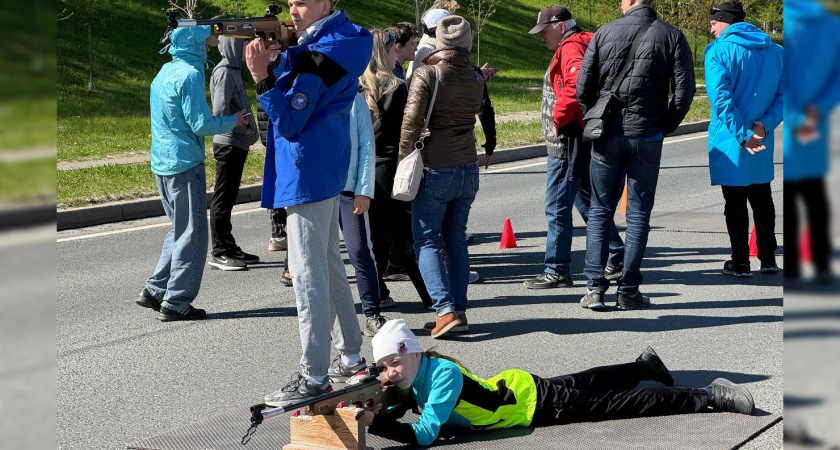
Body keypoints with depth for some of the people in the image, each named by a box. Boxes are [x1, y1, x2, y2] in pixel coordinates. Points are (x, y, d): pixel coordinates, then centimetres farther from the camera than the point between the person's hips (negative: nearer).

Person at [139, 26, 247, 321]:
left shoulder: (165, 72, 13)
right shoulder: (189, 75, -15)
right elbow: (201, 123, -18)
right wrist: (232, 121, -3)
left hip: (163, 163, 9)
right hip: (185, 164, -9)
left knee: (180, 229, 20)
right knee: (192, 234, -1)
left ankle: (155, 290, 18)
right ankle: (176, 302, 0)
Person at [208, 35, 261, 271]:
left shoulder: (234, 70, 14)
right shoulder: (224, 72, -14)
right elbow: (220, 111, -22)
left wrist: (249, 130, 8)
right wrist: (245, 126, -13)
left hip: (237, 145, 9)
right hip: (228, 143, -9)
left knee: (228, 199, 14)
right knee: (222, 199, -4)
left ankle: (229, 249, 22)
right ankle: (219, 254, 0)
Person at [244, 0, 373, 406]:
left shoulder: (319, 54, -18)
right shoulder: (338, 42, 12)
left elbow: (290, 122, -19)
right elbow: (293, 102, 12)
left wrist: (261, 78, -26)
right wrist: (270, 66, -3)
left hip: (308, 175, -11)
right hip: (324, 173, 11)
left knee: (308, 276, -7)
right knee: (329, 266, 19)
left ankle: (314, 377, -4)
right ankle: (351, 358, 29)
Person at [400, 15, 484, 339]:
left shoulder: (427, 74, -10)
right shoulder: (476, 80, 5)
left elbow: (412, 120, -16)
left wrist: (405, 158, -7)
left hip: (435, 170, -5)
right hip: (468, 169, 5)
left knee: (427, 242, 2)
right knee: (456, 239, 14)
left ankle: (446, 310, -11)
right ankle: (459, 309, 14)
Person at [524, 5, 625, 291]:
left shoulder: (571, 48, -14)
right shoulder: (579, 45, 18)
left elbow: (576, 85, -32)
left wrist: (558, 119, -22)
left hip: (567, 141, -11)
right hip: (575, 142, 11)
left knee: (557, 206, -6)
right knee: (586, 201, 18)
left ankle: (557, 271, -2)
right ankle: (617, 260, 24)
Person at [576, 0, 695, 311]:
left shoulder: (605, 33, 0)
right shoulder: (671, 36, -1)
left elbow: (582, 87, -2)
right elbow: (685, 90, -6)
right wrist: (666, 126, 7)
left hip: (607, 135, 1)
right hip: (647, 137, 0)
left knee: (600, 211, 10)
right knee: (638, 215, 7)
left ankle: (594, 287, 3)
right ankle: (628, 291, 6)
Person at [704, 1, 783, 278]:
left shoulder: (719, 51, -11)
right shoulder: (776, 52, 7)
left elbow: (721, 98, -20)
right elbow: (783, 95, 1)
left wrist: (742, 135, -19)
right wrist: (765, 124, -9)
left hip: (730, 142, -5)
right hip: (763, 141, 5)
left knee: (735, 202, 4)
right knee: (762, 198, 17)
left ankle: (740, 262, 8)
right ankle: (768, 259, 21)